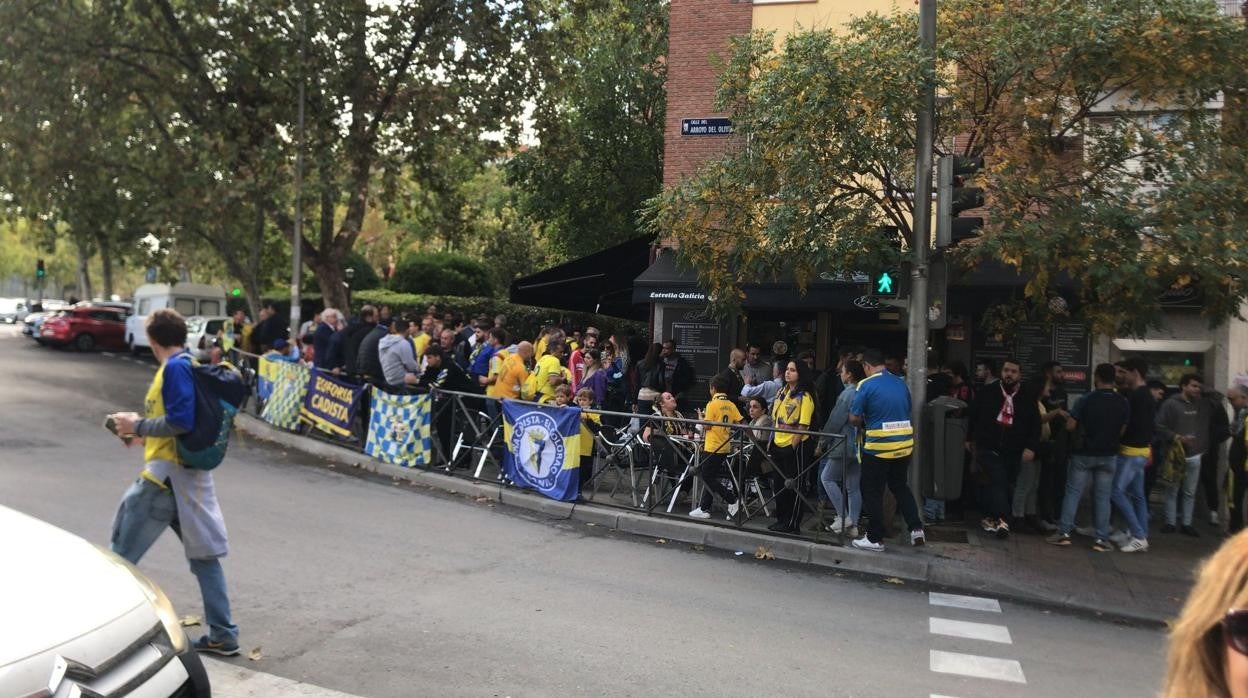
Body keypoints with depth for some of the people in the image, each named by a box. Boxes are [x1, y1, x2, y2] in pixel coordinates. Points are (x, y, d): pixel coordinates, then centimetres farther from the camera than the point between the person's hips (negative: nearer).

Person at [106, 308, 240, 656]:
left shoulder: (175, 368, -14)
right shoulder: (193, 364, 13)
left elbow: (181, 421, -23)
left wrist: (138, 425, -10)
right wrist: (146, 433, 18)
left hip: (165, 474, -9)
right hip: (191, 472, 9)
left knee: (119, 556, 3)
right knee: (204, 555, 11)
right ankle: (223, 635, 15)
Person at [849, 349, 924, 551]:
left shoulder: (866, 385, -12)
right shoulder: (901, 383, 7)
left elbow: (854, 418, -10)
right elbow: (906, 412, 14)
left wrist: (864, 425, 10)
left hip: (878, 446, -6)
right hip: (904, 444, 6)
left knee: (873, 492, 7)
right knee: (900, 486, 22)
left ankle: (875, 539, 13)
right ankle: (916, 528, 15)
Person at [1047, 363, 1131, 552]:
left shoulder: (1086, 400, -12)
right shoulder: (1123, 403, -4)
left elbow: (1070, 426, -11)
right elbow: (1122, 431, 1)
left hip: (1084, 453, -2)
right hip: (1108, 455, 2)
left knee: (1073, 492, 5)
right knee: (1102, 496, 7)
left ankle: (1063, 532, 3)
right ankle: (1101, 538, 7)